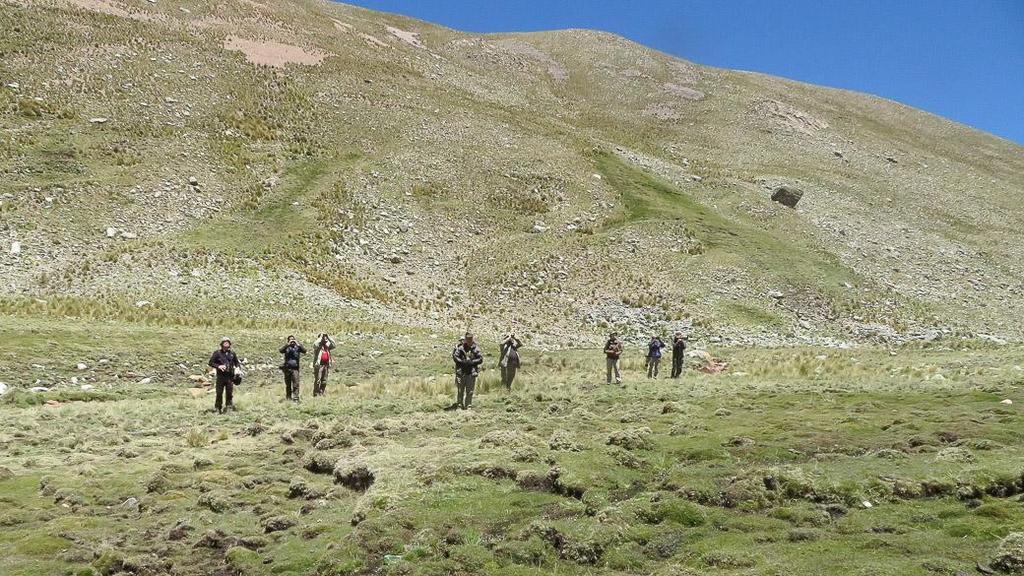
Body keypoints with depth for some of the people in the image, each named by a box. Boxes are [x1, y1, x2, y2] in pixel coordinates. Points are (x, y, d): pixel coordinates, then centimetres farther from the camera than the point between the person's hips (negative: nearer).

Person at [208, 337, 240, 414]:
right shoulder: (217, 353, -1)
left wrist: (238, 367, -1)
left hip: (230, 376, 2)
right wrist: (218, 366, -16)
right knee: (219, 393, 1)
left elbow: (236, 362, 19)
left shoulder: (232, 353, 8)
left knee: (229, 393, 4)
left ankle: (228, 406, 13)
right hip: (220, 376, -2)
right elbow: (211, 363, -1)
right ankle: (218, 408, 12)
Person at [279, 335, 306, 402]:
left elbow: (304, 351, -8)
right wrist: (287, 344, -20)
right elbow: (281, 351, -12)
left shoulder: (297, 346, 7)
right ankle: (288, 398, 21)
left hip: (295, 368, -1)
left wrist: (298, 345, -19)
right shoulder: (286, 347, 7)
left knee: (296, 384, -11)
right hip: (287, 368, 1)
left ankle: (295, 398, -13)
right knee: (288, 384, 10)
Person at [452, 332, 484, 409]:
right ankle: (459, 405, 10)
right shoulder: (460, 348, 0)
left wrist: (471, 362, -12)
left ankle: (468, 405, 12)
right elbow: (455, 357, -3)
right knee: (460, 390, 3)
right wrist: (463, 362, -14)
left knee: (470, 391, 3)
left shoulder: (475, 349, 2)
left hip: (471, 373, 0)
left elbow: (480, 359, 0)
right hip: (461, 372, 0)